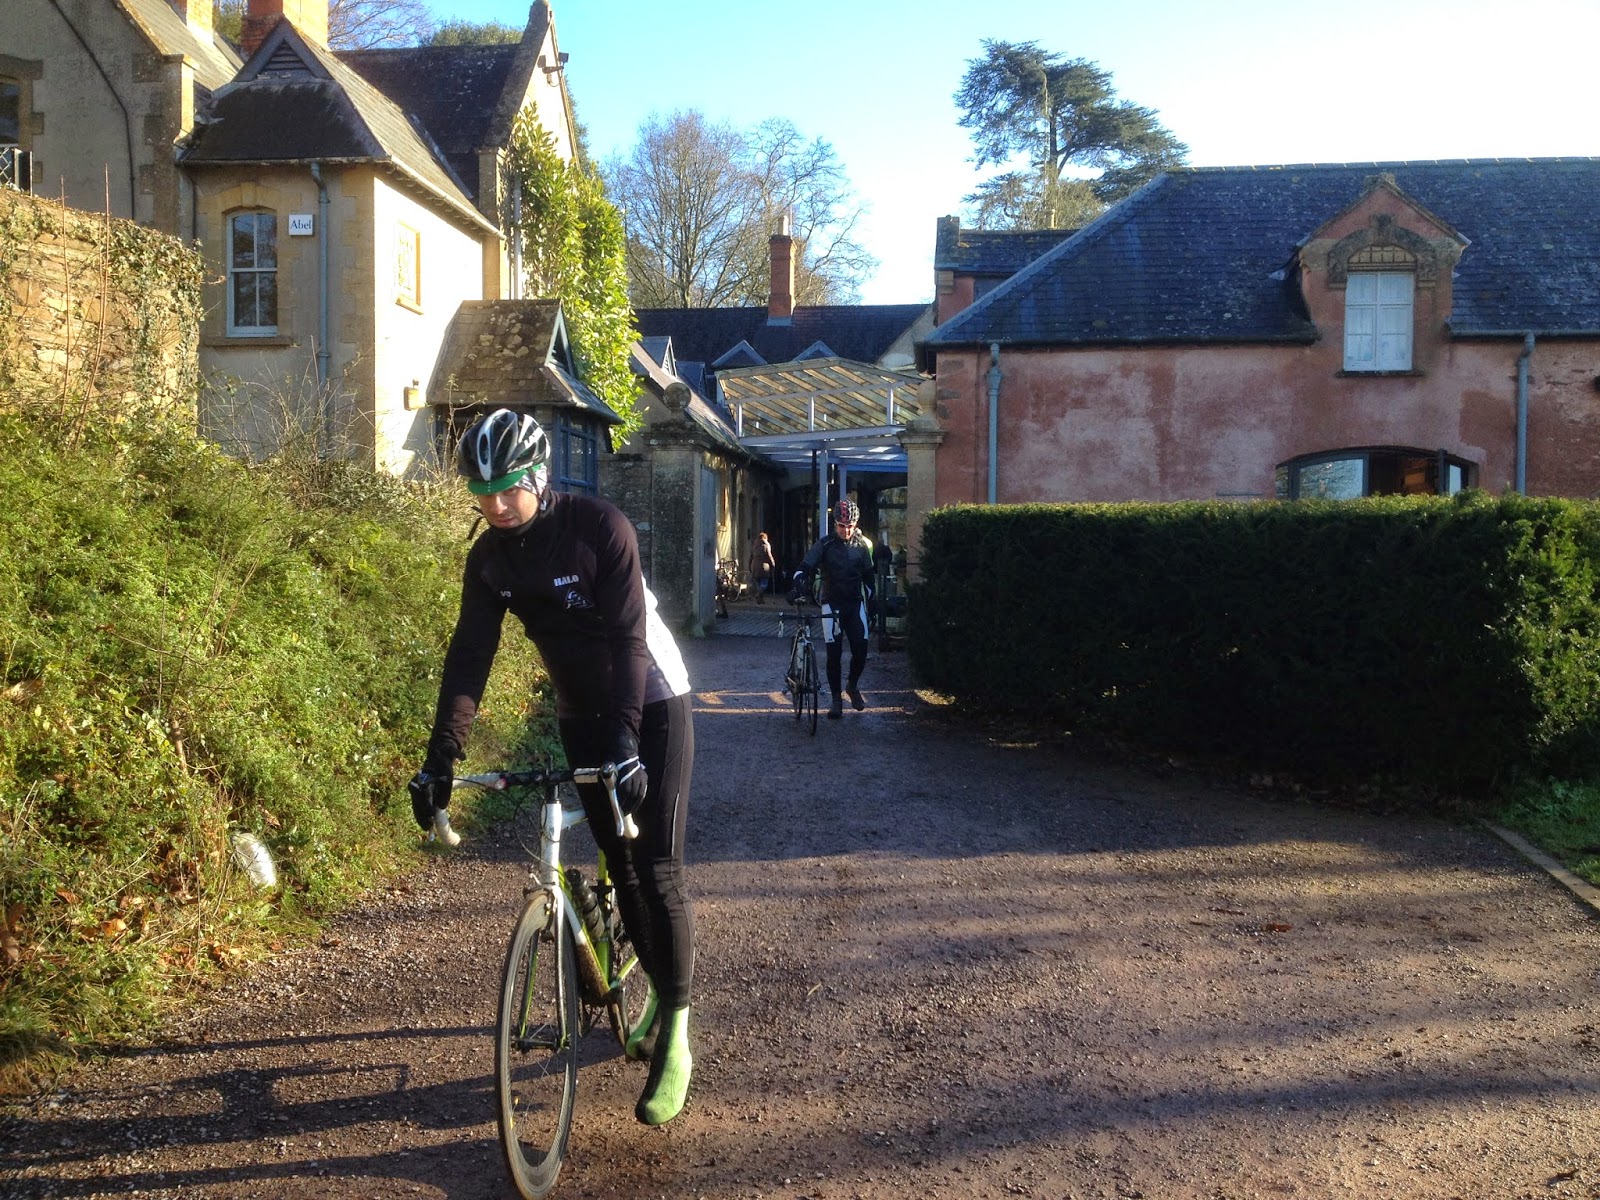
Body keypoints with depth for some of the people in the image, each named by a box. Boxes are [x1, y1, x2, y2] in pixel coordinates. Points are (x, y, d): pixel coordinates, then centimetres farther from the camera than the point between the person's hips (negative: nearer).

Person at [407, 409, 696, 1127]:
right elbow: (469, 655, -9)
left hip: (652, 705, -5)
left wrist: (626, 743, -37)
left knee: (658, 868, -9)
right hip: (581, 717, 5)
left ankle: (675, 1038, -1)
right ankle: (663, 983, 30)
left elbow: (628, 637, -28)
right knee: (621, 867, 8)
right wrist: (439, 760, -17)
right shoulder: (489, 556, -7)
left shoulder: (600, 527, -22)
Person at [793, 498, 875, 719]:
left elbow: (868, 574, 14)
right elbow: (805, 567, -10)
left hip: (855, 603, 2)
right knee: (834, 653, -4)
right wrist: (800, 582, -30)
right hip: (832, 603, -2)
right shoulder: (825, 545, -4)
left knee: (860, 649, -8)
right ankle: (837, 699, 8)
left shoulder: (862, 545, 4)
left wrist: (870, 599, 9)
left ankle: (852, 686, 20)